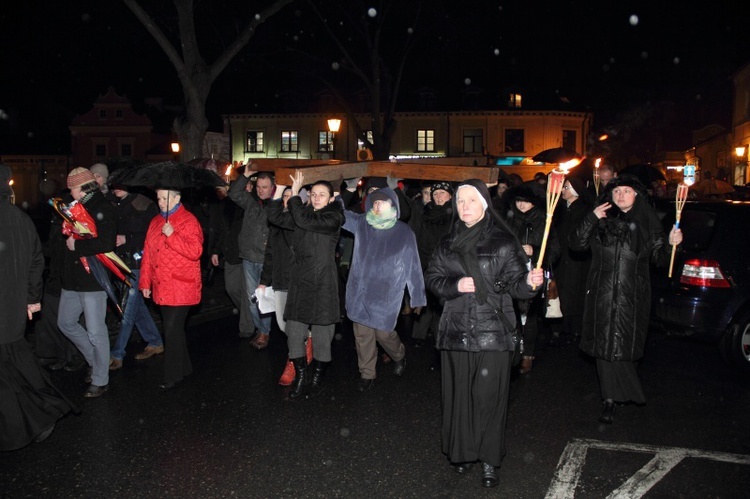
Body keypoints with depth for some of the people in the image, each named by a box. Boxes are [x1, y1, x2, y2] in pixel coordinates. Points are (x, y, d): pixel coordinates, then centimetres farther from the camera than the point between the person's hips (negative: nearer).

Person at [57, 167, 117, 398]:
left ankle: (100, 380, 13)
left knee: (96, 332, -1)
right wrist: (68, 239, 4)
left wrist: (76, 245, -18)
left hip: (94, 279, -10)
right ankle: (95, 361, 34)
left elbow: (106, 244, -27)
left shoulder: (103, 210, -14)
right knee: (66, 323, 19)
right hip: (73, 278, 10)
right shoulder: (77, 208, 13)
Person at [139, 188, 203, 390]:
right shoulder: (156, 222, 14)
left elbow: (195, 252, -19)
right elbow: (148, 253, 15)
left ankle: (173, 375, 3)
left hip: (181, 288, -7)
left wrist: (172, 235, -23)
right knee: (174, 328, 14)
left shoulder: (188, 221, -8)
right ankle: (184, 367, 28)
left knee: (172, 329, -7)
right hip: (161, 287, 7)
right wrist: (145, 282, 13)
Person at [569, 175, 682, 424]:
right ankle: (610, 399, 16)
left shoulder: (647, 223, 5)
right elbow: (577, 244, -2)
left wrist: (671, 244, -12)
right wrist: (591, 219, -12)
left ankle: (611, 397, 20)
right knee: (605, 345, 3)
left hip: (632, 296, -1)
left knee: (621, 345, -1)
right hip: (602, 293, 1)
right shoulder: (602, 221, 6)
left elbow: (658, 258, 7)